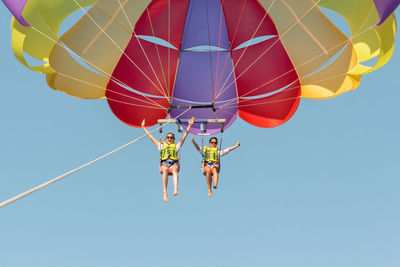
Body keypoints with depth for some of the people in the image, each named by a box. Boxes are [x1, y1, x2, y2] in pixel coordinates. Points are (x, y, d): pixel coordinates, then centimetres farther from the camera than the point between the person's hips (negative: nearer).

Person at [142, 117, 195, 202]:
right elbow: (151, 136, 32)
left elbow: (184, 136, 23)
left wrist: (189, 125, 18)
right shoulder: (161, 145, 28)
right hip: (164, 164, 0)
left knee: (175, 169, -35)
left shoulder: (176, 146, 27)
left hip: (174, 164, 0)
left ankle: (175, 189, -58)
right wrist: (143, 127, 36)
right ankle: (164, 193, -47)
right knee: (165, 170, -35)